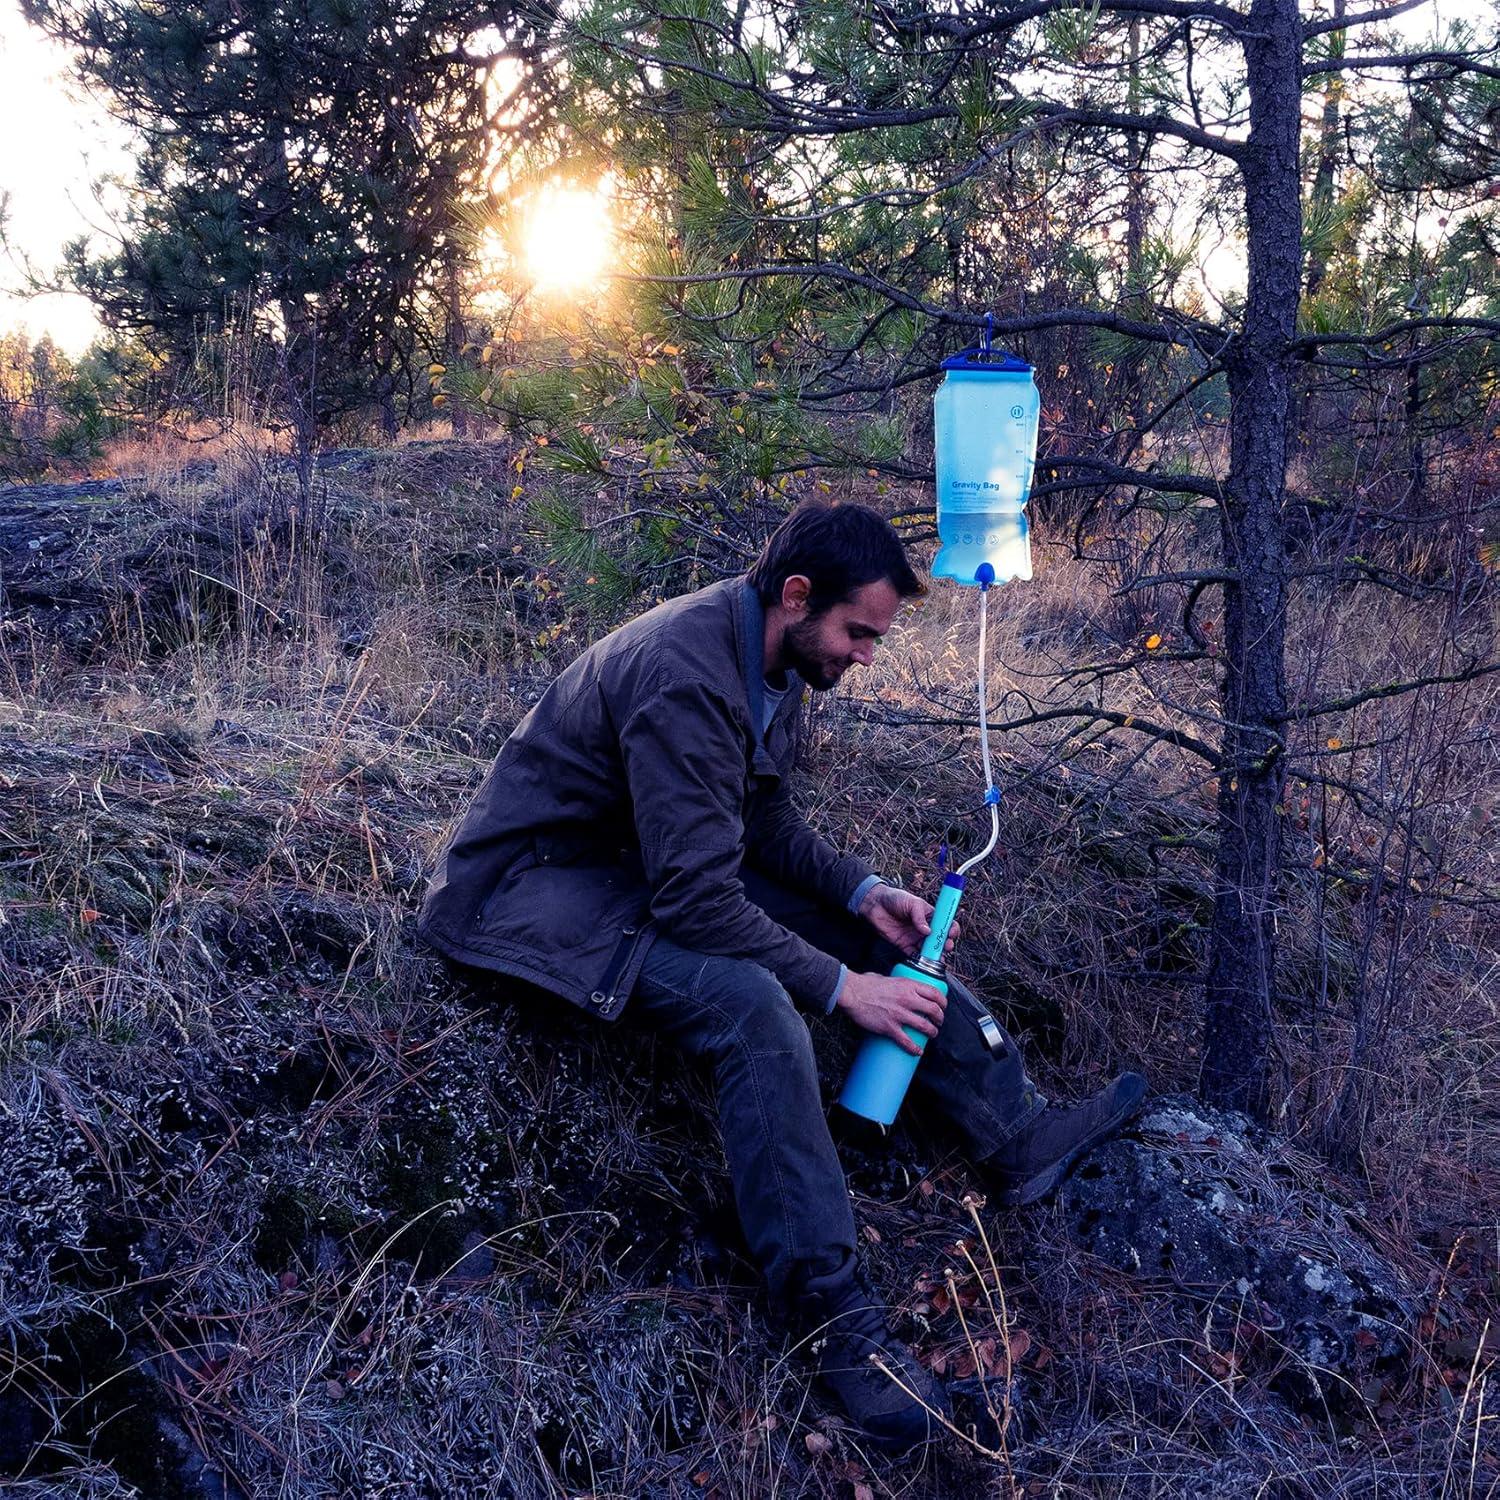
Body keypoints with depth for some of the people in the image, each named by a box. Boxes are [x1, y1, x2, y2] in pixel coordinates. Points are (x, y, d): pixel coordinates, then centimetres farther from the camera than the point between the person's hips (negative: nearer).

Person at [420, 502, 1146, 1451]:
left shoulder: (773, 662, 1)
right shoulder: (683, 677, -29)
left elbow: (766, 821, 11)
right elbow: (697, 898, -31)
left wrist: (863, 892, -3)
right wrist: (841, 987, -25)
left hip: (650, 859, 10)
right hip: (531, 883, -10)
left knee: (878, 930, 4)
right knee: (752, 1004, -33)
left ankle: (1017, 1132, 9)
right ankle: (832, 1309, -25)